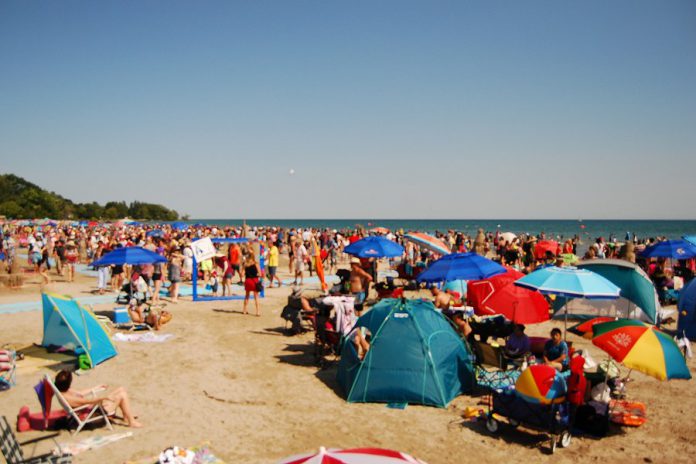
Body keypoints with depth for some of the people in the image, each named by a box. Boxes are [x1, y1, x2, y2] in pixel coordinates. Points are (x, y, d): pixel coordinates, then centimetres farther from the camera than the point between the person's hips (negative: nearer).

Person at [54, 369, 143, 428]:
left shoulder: (66, 390, -1)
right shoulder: (66, 397, -31)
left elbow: (81, 393, 15)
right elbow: (88, 401, -31)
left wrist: (97, 388, 20)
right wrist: (105, 396, -27)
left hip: (94, 404, 10)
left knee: (121, 389, 9)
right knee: (122, 395, -13)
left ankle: (127, 416, 22)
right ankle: (132, 422, -2)